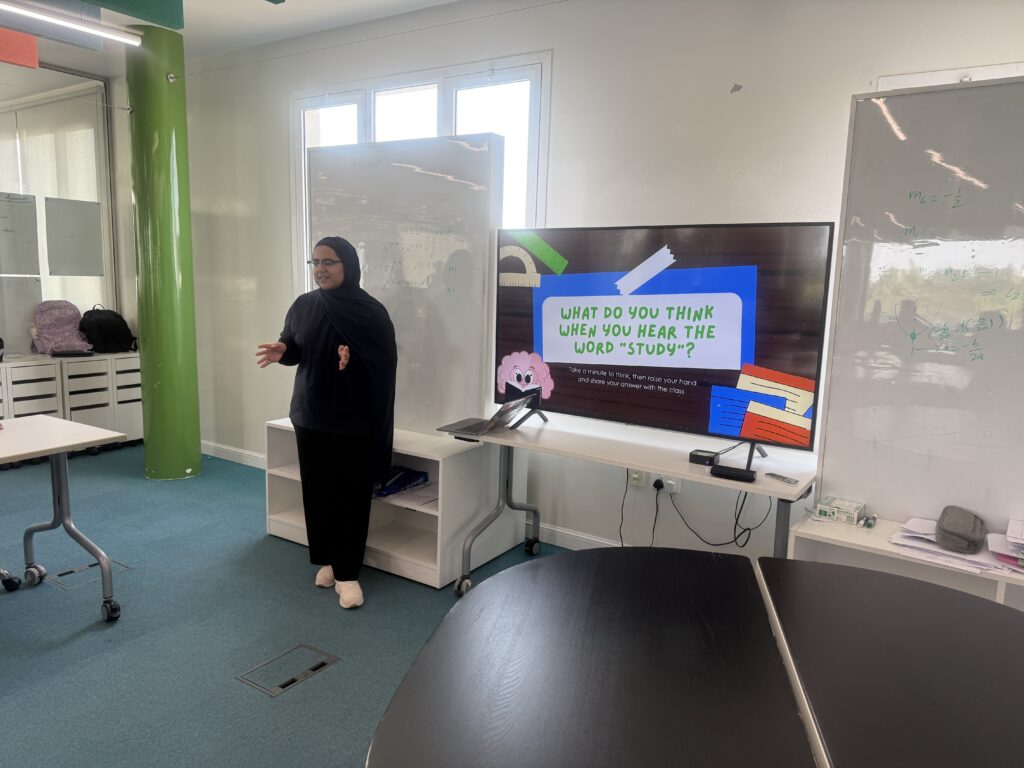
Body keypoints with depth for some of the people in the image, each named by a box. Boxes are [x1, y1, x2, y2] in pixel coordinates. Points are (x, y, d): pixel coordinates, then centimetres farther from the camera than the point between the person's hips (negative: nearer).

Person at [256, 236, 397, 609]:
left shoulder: (371, 311, -8)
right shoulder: (303, 306, 4)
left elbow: (386, 362, -9)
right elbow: (294, 350, 13)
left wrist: (355, 359, -27)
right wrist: (282, 350, -9)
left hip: (354, 420, -4)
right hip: (310, 415, 4)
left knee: (351, 496, -1)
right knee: (317, 491, 10)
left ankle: (347, 573, 10)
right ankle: (327, 560, 27)